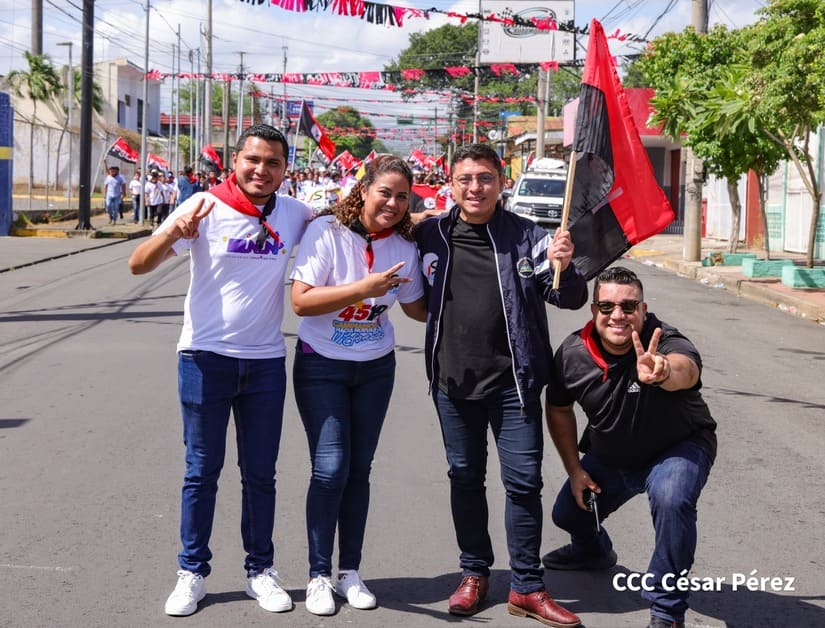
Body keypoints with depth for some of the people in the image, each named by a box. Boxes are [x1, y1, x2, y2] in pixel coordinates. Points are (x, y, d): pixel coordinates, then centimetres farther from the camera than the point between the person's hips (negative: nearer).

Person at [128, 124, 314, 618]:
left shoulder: (293, 214, 1)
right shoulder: (206, 207, -10)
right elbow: (139, 265, -15)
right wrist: (174, 232, -34)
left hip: (266, 361, 3)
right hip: (206, 358, -3)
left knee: (261, 474, 11)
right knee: (202, 471, 6)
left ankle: (261, 570, 24)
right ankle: (192, 573, 18)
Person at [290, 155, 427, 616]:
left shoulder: (404, 245, -2)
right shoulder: (327, 231, -15)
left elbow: (418, 308, 8)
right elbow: (301, 302, -21)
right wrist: (364, 288, -27)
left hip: (375, 368, 4)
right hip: (322, 366, -4)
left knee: (359, 469, 7)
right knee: (331, 468, -9)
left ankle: (350, 571, 19)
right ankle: (319, 575, 6)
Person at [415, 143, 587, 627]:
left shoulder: (528, 237, -4)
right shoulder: (430, 235, 2)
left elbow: (571, 299, -3)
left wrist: (563, 267, -25)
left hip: (514, 380, -2)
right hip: (453, 381, 2)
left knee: (524, 481, 0)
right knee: (465, 478, 13)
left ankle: (527, 588, 12)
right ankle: (475, 573, 29)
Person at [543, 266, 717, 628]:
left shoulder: (665, 344, -33)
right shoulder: (572, 354, -19)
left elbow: (686, 369, -60)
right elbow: (559, 410, 1)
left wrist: (665, 373, -83)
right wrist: (574, 469, 0)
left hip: (677, 448, -5)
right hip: (608, 457, 5)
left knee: (671, 499, -34)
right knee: (567, 513, 12)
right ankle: (594, 552, 51)